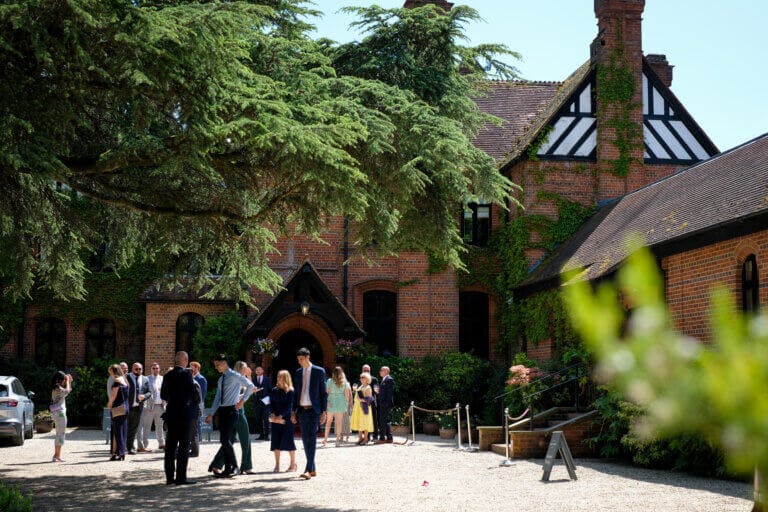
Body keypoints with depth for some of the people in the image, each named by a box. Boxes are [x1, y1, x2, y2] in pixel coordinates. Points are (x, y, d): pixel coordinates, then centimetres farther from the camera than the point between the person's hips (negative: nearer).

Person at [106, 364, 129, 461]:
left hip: (118, 408, -9)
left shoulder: (117, 380, -11)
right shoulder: (124, 380, 15)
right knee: (123, 431, 10)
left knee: (117, 431, -5)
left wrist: (109, 404, 2)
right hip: (125, 407, 9)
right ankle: (122, 453, 13)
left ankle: (118, 454, -6)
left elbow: (113, 395, -15)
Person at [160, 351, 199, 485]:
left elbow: (163, 395, 13)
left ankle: (169, 477, 11)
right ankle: (181, 477, -4)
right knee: (184, 445, -2)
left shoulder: (167, 375, 7)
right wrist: (197, 402, 6)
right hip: (184, 412, -6)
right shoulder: (186, 373, -10)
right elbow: (193, 391, -13)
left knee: (170, 445, 9)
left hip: (171, 412, 6)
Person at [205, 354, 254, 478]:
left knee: (226, 440, -12)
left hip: (231, 410, -8)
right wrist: (211, 414, 16)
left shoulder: (234, 376, -7)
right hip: (222, 411, 8)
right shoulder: (221, 379, 17)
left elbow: (250, 386, -17)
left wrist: (242, 400, -17)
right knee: (224, 441, 7)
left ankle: (234, 467, -3)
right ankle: (228, 469, 11)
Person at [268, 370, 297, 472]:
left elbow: (289, 406, -10)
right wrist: (272, 415, -12)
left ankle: (293, 464, 5)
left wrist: (280, 416, -19)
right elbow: (270, 404, 6)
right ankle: (277, 465, 7)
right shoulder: (274, 390, 9)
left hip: (287, 419, -4)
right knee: (276, 441, 2)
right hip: (275, 420, 4)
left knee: (288, 440, -5)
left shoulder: (291, 391, -4)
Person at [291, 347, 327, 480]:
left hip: (313, 410, -5)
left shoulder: (319, 371, -2)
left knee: (311, 438, -13)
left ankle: (309, 469, -19)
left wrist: (323, 412, -7)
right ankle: (312, 469, 15)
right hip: (302, 410, 5)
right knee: (305, 439, 7)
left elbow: (324, 393, -2)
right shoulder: (298, 372, 11)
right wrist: (294, 411, 10)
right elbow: (296, 393, 15)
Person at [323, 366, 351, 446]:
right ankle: (338, 440, 1)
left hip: (331, 403, 0)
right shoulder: (345, 383, 1)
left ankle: (325, 439, 11)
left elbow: (326, 392, -4)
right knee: (339, 421, 3)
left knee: (329, 421, 11)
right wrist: (347, 403, 9)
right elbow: (347, 394, 0)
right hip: (341, 403, 0)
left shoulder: (330, 381, -2)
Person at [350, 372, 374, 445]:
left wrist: (362, 400, -24)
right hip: (358, 407, 8)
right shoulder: (360, 387, 16)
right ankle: (360, 438, 12)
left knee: (364, 423, -5)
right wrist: (354, 405, 18)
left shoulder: (368, 388, -8)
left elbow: (369, 398, -14)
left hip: (364, 407, -8)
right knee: (358, 423, 7)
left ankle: (365, 438, 0)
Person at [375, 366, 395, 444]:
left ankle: (382, 438, -9)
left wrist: (387, 403, -21)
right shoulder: (383, 380, 20)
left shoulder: (389, 379, -10)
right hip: (382, 404, 10)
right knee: (386, 421, 12)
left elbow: (390, 392, -16)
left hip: (386, 404, -10)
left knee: (382, 421, -10)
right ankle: (389, 438, 16)